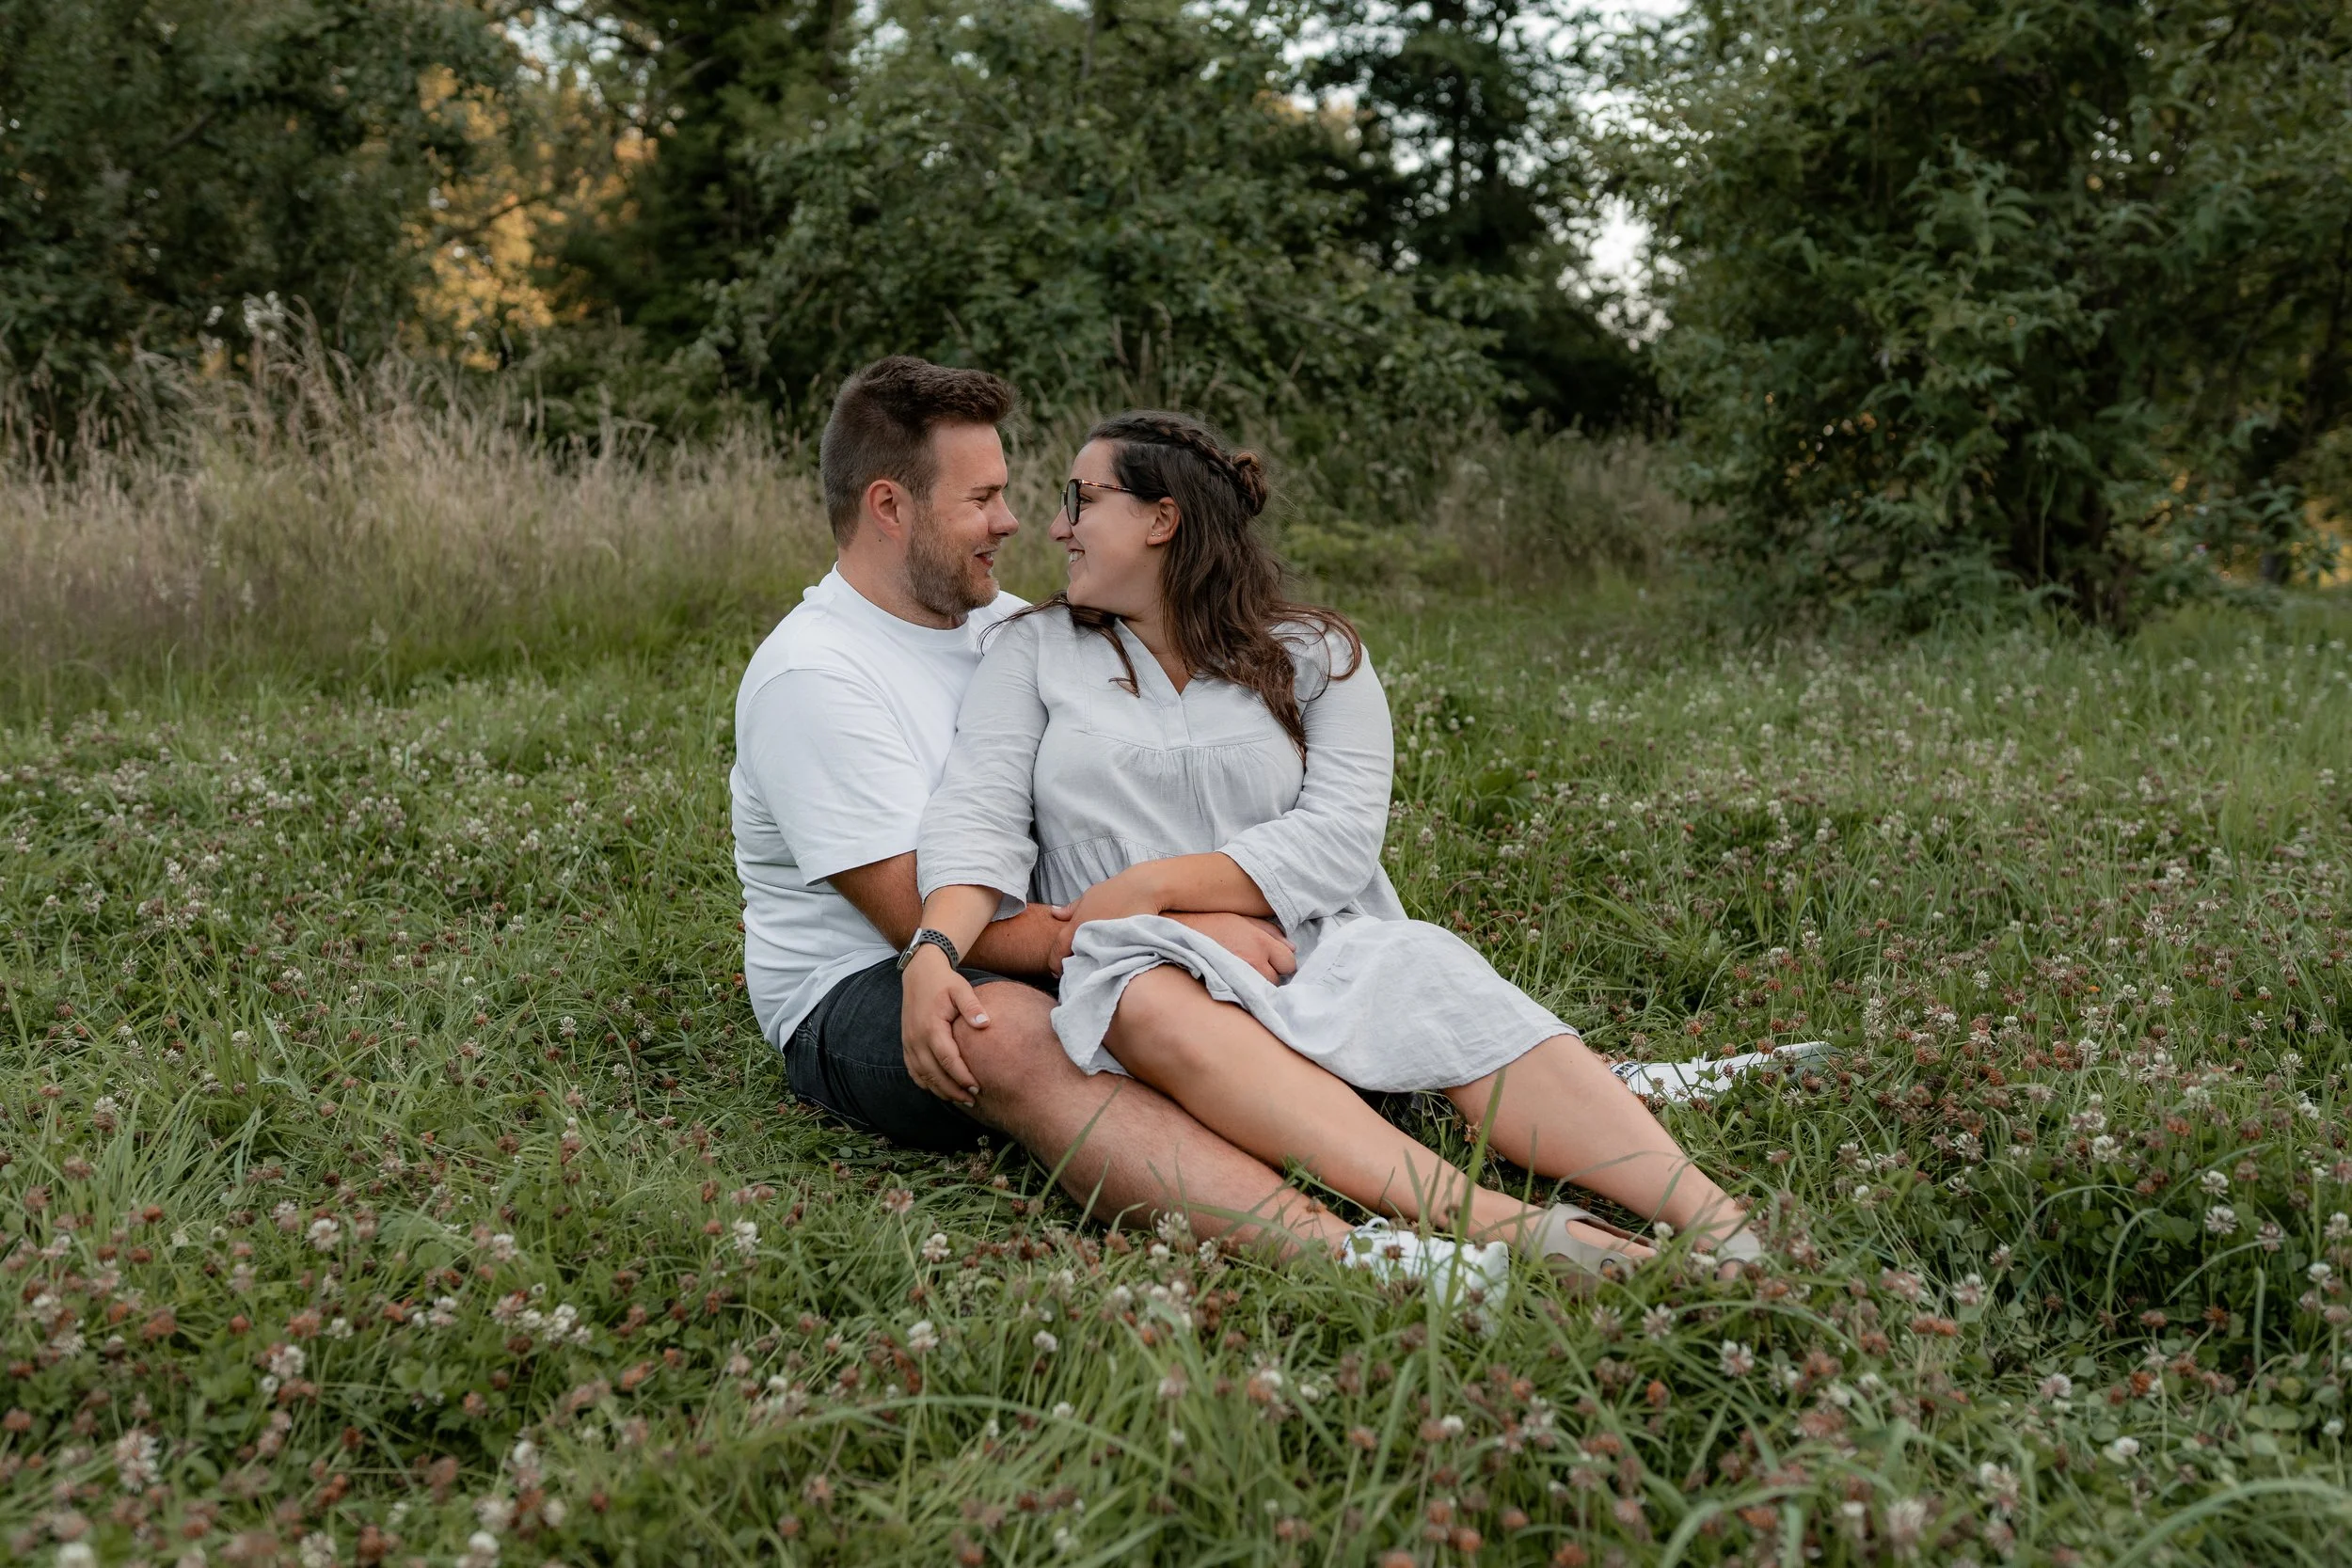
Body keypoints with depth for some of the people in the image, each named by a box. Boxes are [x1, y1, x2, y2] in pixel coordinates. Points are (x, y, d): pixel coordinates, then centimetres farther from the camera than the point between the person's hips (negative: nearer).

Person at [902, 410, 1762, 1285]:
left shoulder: (1312, 654, 9)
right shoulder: (1034, 649, 14)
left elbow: (1340, 837, -4)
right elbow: (979, 812, -1)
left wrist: (1153, 883, -14)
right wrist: (935, 949, -21)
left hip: (1310, 958, 1)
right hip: (1142, 971, 0)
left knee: (1434, 979, -31)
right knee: (1149, 1000, -37)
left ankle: (1711, 1222, -45)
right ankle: (1496, 1225, -52)